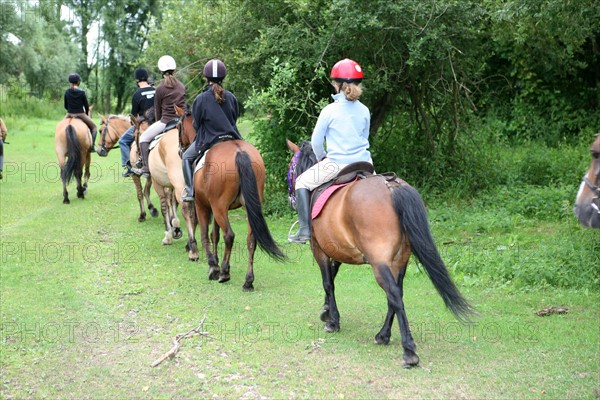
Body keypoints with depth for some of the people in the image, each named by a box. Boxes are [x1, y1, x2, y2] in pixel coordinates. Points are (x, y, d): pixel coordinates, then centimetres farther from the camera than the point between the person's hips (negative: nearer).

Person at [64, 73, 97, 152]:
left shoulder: (67, 92, -1)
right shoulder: (81, 92, -12)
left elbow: (65, 106, 6)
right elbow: (86, 106, -5)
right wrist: (87, 114, 15)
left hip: (69, 115, 3)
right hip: (81, 115, -3)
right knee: (93, 127, 16)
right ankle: (91, 146, 4)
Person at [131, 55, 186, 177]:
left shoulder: (160, 88, -6)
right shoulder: (182, 86, 9)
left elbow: (157, 109, 1)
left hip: (166, 121, -5)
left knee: (144, 137, 9)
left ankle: (146, 168, 3)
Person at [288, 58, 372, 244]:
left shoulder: (329, 110, -8)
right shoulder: (364, 111, 5)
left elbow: (316, 141, -2)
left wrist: (322, 158, 16)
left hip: (336, 164, -4)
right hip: (363, 163, 4)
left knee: (302, 182, 14)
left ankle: (304, 229, 6)